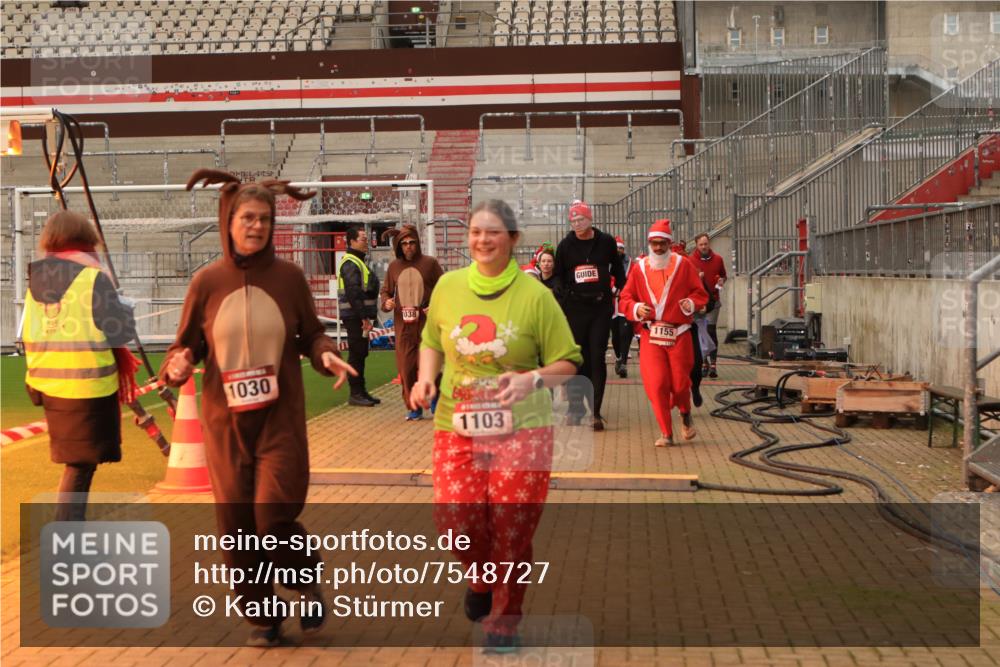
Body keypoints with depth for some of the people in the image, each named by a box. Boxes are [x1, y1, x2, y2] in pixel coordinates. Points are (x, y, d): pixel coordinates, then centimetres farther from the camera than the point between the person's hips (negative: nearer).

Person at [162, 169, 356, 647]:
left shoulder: (289, 277, -2)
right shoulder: (207, 281, -2)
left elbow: (310, 335, 8)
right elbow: (186, 342, 5)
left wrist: (326, 355, -13)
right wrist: (179, 363, -16)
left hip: (280, 417, -1)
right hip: (225, 419, 2)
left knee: (275, 514, -9)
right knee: (235, 522, 6)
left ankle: (308, 584, 23)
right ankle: (263, 614, 25)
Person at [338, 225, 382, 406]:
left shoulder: (357, 262, 20)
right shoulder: (350, 264, -14)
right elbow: (353, 293, -22)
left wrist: (366, 316, 17)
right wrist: (364, 317, -24)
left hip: (359, 316, 10)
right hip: (354, 315, -10)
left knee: (360, 354, 13)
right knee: (356, 354, -7)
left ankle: (361, 392, 19)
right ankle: (355, 394, -3)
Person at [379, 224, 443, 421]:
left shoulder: (430, 263, 0)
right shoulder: (394, 267, 10)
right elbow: (386, 290, 19)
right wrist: (386, 302, -2)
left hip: (426, 323, -3)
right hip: (402, 325, 3)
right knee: (406, 368, 2)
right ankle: (414, 408, 13)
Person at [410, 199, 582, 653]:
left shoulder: (535, 295, -7)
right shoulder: (448, 286, 2)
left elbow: (567, 363, -1)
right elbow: (432, 343, 17)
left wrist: (532, 379, -20)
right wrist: (425, 378, -2)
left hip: (522, 429, -2)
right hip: (457, 427, 2)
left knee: (512, 527, -1)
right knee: (455, 513, -11)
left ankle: (503, 619, 25)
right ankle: (482, 577, 25)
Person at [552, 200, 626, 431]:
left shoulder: (606, 242, 4)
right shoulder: (566, 245, 6)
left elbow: (617, 271, 14)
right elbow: (559, 276, 13)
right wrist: (560, 299, -3)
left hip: (601, 308, -1)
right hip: (575, 308, 1)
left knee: (597, 359, -4)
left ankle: (595, 412, -1)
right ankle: (575, 409, 13)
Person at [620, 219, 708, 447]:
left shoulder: (683, 264, 4)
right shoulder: (639, 268, 7)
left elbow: (700, 293, 6)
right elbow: (625, 298, 9)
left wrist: (691, 304, -15)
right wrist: (636, 309, -12)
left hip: (679, 334, -1)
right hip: (650, 334, 1)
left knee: (680, 383, 2)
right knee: (655, 384, -8)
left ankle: (685, 413, 37)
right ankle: (666, 433, 4)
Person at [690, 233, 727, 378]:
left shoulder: (718, 259, 7)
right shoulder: (691, 260, 0)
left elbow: (723, 275, 21)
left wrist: (722, 281, -1)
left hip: (713, 300, 0)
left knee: (711, 331, -8)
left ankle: (713, 364, -9)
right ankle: (704, 363, 13)